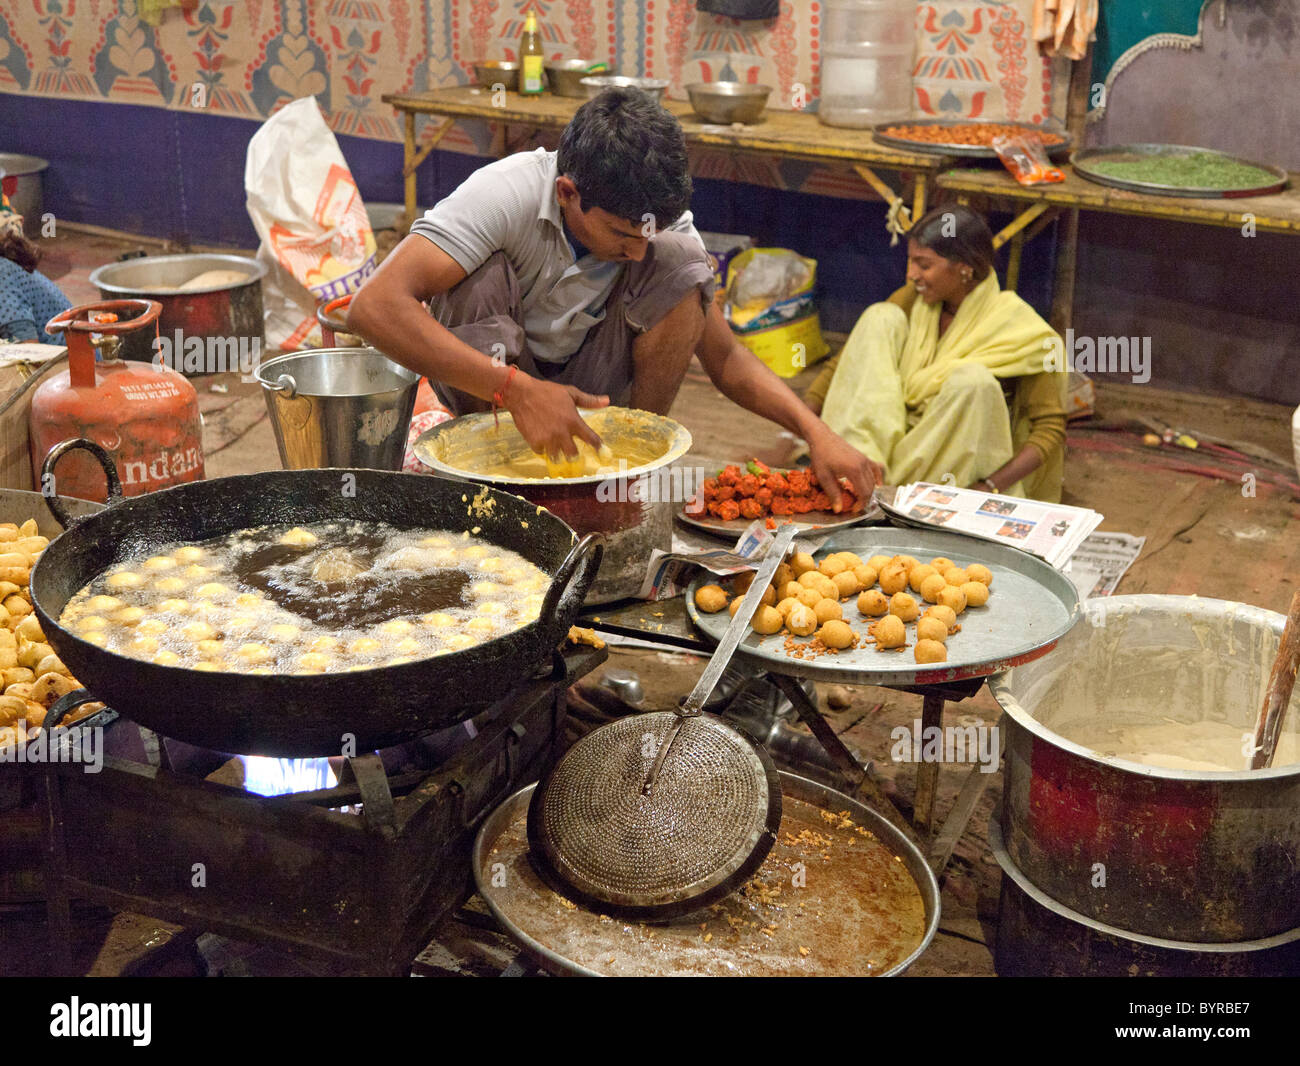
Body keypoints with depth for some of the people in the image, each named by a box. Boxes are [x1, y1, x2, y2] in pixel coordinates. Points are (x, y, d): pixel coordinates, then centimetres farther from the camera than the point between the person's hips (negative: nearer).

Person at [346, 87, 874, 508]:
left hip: (589, 385, 3)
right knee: (484, 276, -34)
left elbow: (724, 357, -10)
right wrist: (516, 390, -49)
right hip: (490, 388, -2)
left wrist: (816, 432, -26)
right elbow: (374, 306, -41)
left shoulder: (660, 222, -17)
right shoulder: (505, 195, -30)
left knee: (681, 266, -23)